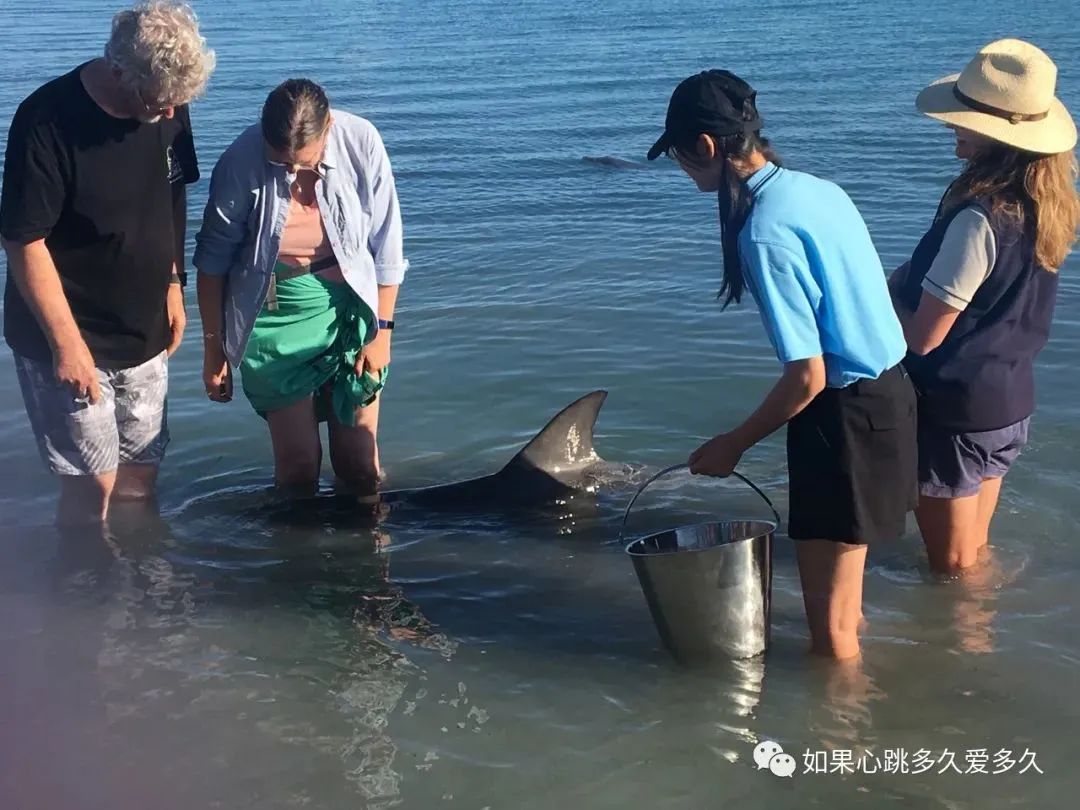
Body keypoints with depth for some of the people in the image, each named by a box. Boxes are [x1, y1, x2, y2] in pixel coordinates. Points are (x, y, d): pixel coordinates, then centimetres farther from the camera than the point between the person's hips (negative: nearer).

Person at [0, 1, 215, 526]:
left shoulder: (167, 108, -5)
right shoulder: (48, 120, -23)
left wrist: (173, 285, 12)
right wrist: (66, 342, -18)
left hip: (144, 333, 6)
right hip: (68, 337, -6)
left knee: (141, 470, 14)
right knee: (93, 481, -3)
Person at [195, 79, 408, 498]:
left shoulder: (361, 143, -15)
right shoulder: (241, 161, -18)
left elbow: (385, 248, -5)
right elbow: (214, 259, -5)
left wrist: (381, 330, -2)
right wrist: (214, 346, 1)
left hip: (347, 310, 1)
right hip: (275, 319, -1)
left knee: (361, 469, 5)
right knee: (297, 466, 2)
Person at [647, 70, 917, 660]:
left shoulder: (764, 233, -23)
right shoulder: (818, 188, 4)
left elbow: (807, 376, -23)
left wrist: (734, 445, -8)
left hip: (845, 416, -9)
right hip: (887, 392, 9)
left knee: (829, 621, 7)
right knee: (841, 592, 28)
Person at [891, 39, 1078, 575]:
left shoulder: (978, 219, -28)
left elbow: (923, 335, -24)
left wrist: (890, 288, -6)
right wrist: (916, 283, 1)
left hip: (954, 410, -8)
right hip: (1011, 401, 8)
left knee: (952, 567, 12)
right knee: (975, 555, 26)